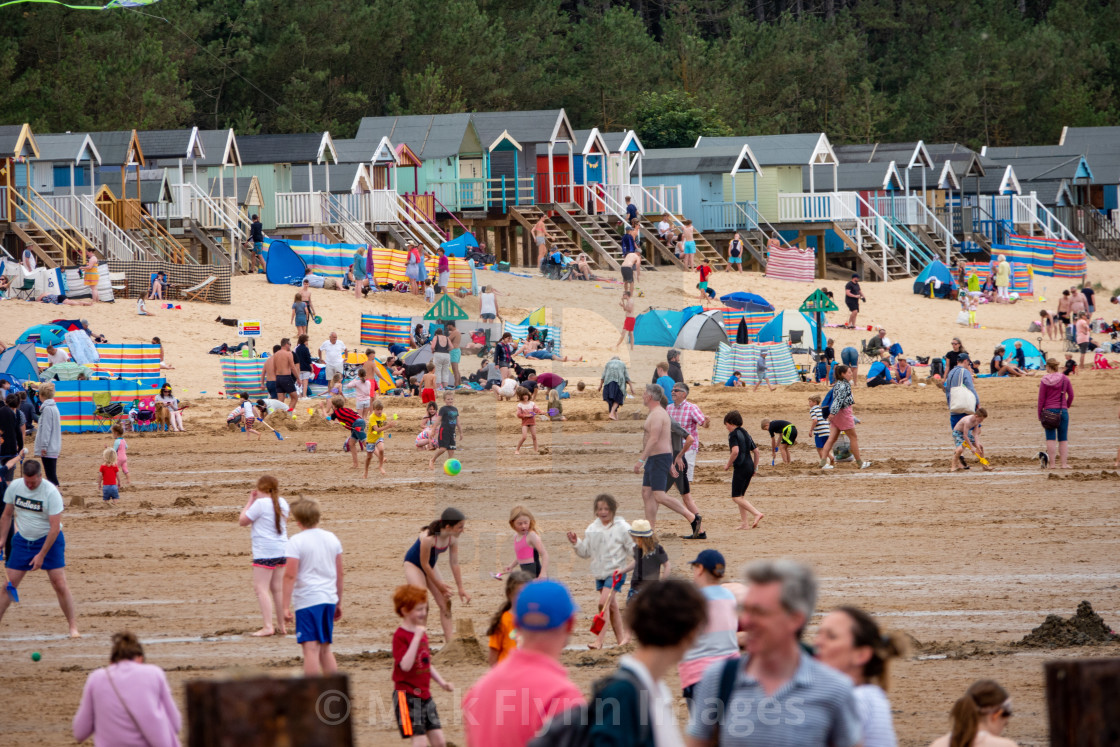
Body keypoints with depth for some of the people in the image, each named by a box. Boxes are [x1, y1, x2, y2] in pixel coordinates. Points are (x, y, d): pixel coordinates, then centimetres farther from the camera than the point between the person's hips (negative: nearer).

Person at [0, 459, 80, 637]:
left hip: (49, 539, -4)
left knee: (60, 585, -9)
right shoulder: (14, 487, -6)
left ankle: (73, 627, -2)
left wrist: (42, 554, -21)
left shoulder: (51, 492, -21)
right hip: (22, 540, 4)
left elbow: (55, 527, -20)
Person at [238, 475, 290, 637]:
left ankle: (268, 626, -16)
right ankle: (282, 625, 19)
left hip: (264, 552, -8)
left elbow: (242, 521, -5)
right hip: (282, 550, 8)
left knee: (261, 588, -7)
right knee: (278, 588, 15)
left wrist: (250, 501, 4)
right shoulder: (282, 503, 7)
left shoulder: (260, 504, -13)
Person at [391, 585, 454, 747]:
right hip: (407, 695, -8)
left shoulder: (422, 633, 12)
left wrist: (442, 682, 10)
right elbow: (405, 665, -27)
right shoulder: (400, 636, -14)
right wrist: (417, 637, -28)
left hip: (425, 695, 8)